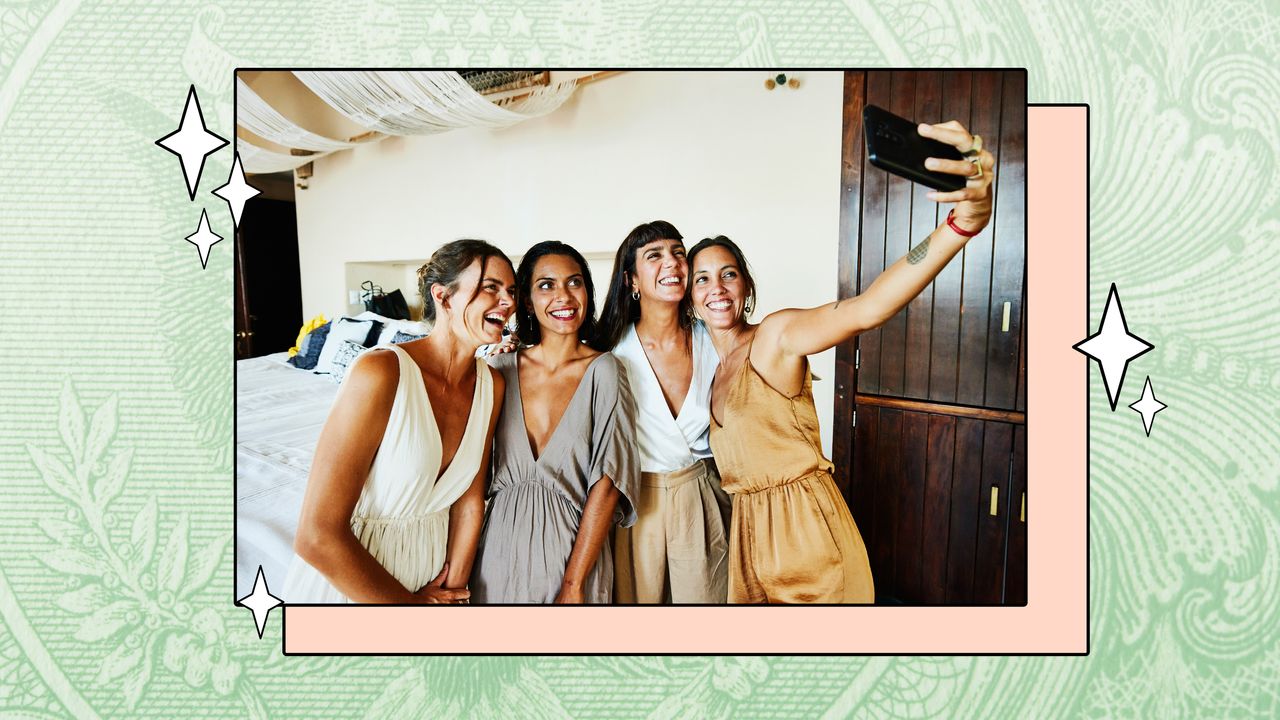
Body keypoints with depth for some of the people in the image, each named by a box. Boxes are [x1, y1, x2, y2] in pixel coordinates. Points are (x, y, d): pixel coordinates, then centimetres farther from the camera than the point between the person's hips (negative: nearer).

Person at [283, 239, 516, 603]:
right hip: (348, 581, -5)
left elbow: (470, 500, 0)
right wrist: (412, 604, -15)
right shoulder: (380, 372, -25)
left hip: (433, 571, 5)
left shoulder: (491, 384, -7)